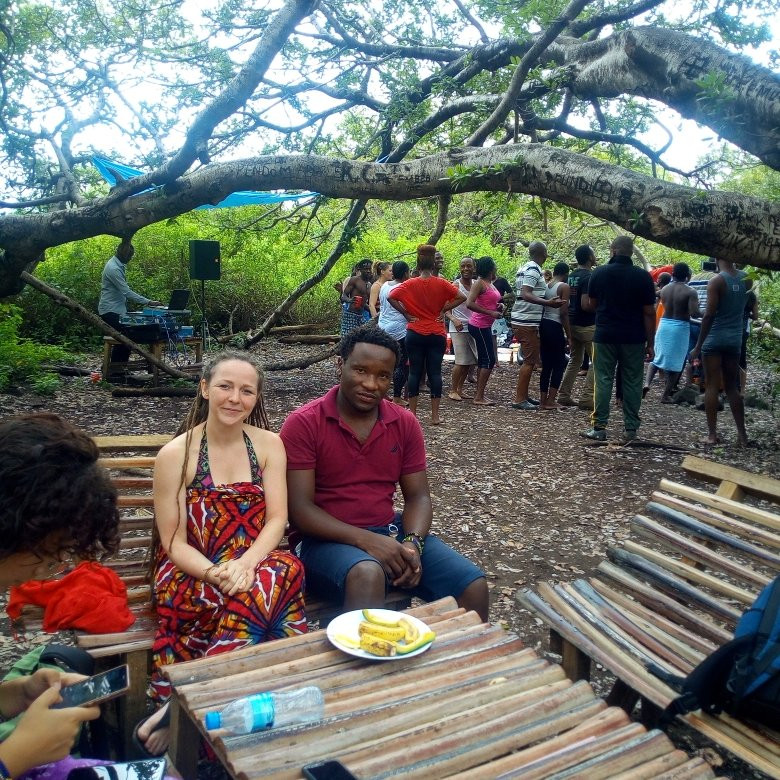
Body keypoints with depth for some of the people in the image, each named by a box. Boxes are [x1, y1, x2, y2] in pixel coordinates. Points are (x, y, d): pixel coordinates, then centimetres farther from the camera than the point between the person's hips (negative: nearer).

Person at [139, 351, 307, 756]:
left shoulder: (269, 444, 4)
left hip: (255, 565, 4)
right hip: (191, 573, -4)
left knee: (285, 569, -33)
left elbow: (277, 519, -4)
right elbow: (173, 542, -7)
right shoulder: (176, 453, -5)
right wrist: (216, 574, -25)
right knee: (279, 579, -34)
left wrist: (245, 564, -24)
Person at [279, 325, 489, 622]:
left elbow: (418, 497, 6)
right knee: (368, 574, -38)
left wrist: (412, 543, -15)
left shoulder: (405, 423, 4)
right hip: (330, 538, -4)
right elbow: (299, 508, -13)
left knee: (473, 586, -13)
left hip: (391, 532, 5)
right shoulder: (303, 424, -10)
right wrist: (364, 539, -24)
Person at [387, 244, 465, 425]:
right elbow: (461, 297, -8)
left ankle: (412, 413, 9)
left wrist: (406, 314, -5)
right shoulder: (441, 283, -4)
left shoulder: (410, 284, -4)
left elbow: (391, 297, -11)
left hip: (415, 334, 0)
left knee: (415, 372, 7)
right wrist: (443, 310, -4)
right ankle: (435, 415, 4)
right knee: (435, 373, 3)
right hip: (437, 335, 0)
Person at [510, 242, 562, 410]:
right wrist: (548, 302, -36)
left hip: (521, 321, 10)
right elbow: (526, 295, -26)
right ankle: (519, 399, -3)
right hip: (527, 322, -10)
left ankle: (523, 396, 22)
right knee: (530, 361, -5)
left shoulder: (524, 268, 14)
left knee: (530, 360, 16)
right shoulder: (534, 270, -15)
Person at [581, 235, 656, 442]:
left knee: (603, 381, 4)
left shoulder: (599, 273, -1)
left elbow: (591, 305, 10)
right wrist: (650, 343, 0)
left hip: (605, 335, 0)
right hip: (633, 339, 0)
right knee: (632, 383, 6)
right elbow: (649, 312, -4)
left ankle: (599, 427, 3)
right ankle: (631, 429, 9)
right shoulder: (643, 276, -4)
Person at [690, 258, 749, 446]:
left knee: (711, 387, 0)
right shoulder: (745, 279, 5)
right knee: (732, 387, 13)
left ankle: (712, 434, 0)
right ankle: (742, 434, 13)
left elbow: (709, 315, -15)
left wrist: (698, 345, -12)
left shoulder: (716, 281, -12)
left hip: (714, 339, -5)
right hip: (735, 339, 5)